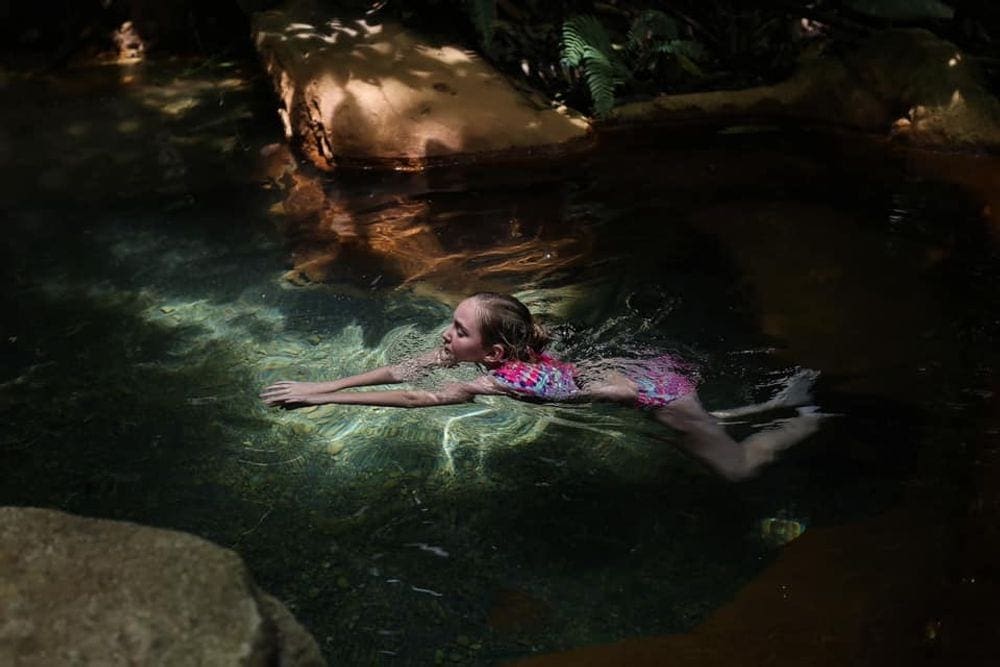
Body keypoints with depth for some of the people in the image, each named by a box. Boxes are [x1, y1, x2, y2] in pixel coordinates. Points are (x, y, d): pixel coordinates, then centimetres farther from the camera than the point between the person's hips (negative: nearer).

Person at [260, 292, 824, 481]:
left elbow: (417, 398, -36)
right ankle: (782, 400, 39)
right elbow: (402, 371, -12)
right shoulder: (483, 348, -12)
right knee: (696, 425, 32)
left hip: (648, 392, -7)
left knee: (738, 468, 7)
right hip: (632, 369, 7)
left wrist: (319, 399, -34)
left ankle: (813, 420, 23)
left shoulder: (506, 377, -33)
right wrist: (322, 385, -19)